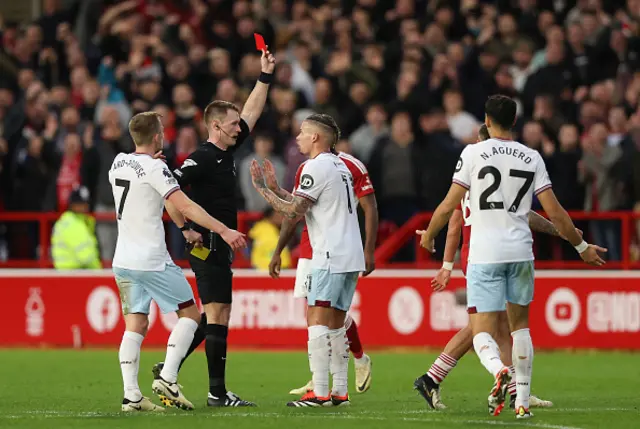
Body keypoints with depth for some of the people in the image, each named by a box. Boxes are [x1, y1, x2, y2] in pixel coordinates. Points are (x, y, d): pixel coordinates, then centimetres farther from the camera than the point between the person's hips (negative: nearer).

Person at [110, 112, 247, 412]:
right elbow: (185, 207, -20)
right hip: (152, 261, -7)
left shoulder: (118, 163, 9)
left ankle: (131, 395, -4)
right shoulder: (154, 169, -13)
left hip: (123, 261, 7)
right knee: (190, 314, 5)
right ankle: (167, 378, -7)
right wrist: (224, 231, -21)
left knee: (135, 326, 6)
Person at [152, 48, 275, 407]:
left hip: (221, 247, 10)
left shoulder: (226, 152, 13)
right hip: (209, 246, -10)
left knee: (214, 315, 13)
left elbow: (253, 113, 22)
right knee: (217, 315, -7)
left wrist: (266, 76, 20)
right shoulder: (202, 158, -14)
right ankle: (218, 392, -5)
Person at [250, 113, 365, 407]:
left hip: (330, 256, -9)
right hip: (351, 255, 9)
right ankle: (340, 392, 10)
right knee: (335, 325, 12)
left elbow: (294, 212, -13)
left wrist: (263, 190, -4)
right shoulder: (339, 166, 19)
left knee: (317, 321, -9)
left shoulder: (316, 167, -10)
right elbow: (305, 205, 23)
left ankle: (320, 393, -14)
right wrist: (275, 188, 24)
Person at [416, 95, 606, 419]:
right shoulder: (532, 158, 4)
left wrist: (428, 235, 17)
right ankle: (523, 401, 16)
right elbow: (555, 212, 3)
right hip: (520, 251, 3)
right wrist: (582, 247, 16)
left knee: (482, 331, -2)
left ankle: (499, 371, -34)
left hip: (484, 255, -3)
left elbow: (449, 206, -2)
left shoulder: (474, 153, -3)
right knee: (520, 324, 20)